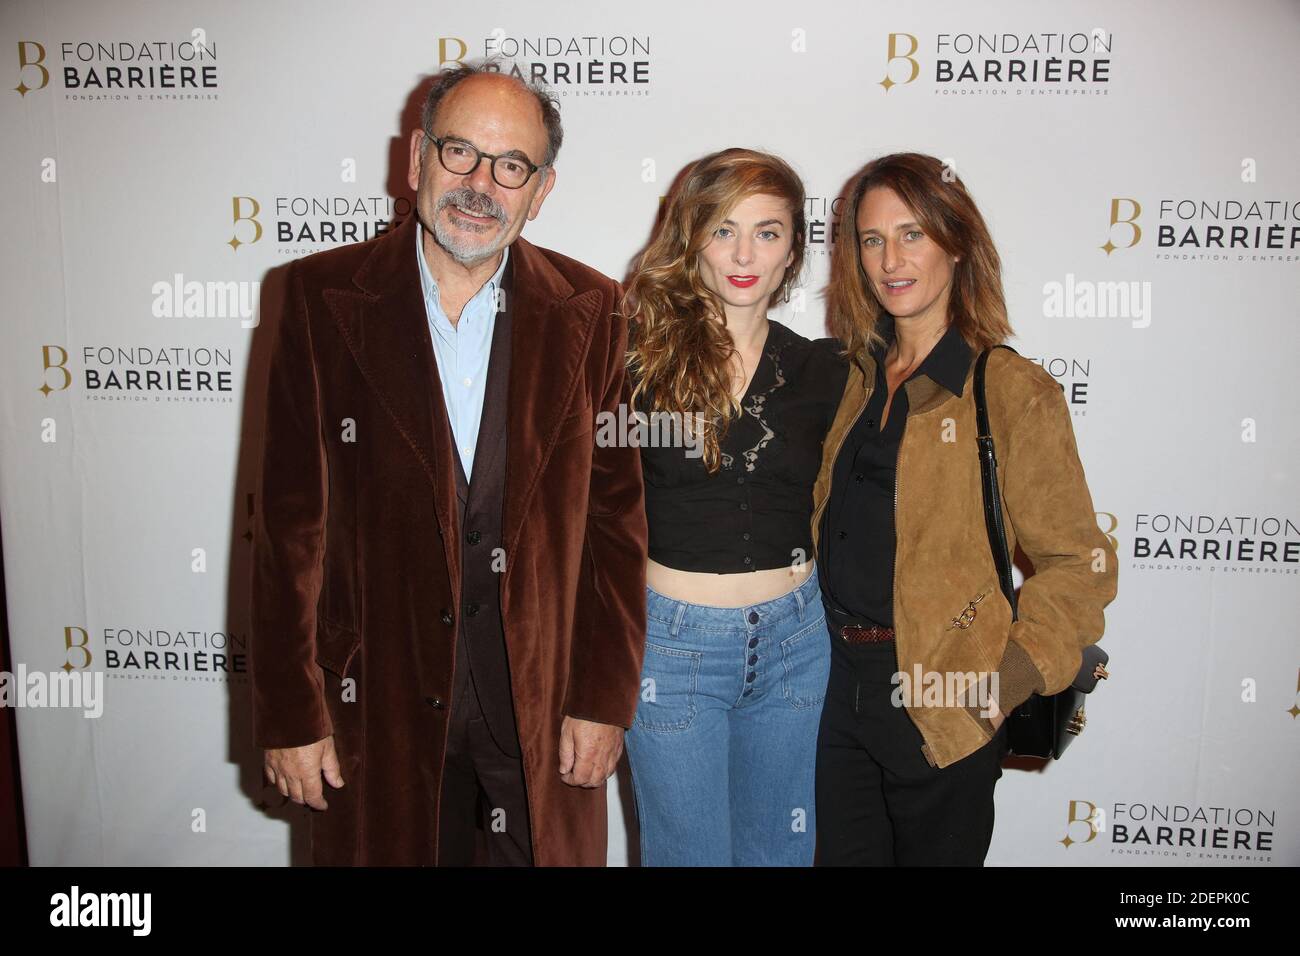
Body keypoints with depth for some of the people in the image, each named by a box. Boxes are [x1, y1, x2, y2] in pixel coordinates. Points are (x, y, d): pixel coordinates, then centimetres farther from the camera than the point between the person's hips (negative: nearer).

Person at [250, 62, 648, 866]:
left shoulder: (591, 313, -2)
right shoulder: (326, 296, -4)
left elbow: (618, 520, -1)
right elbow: (293, 521, -4)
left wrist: (604, 701, -3)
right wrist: (291, 713, -4)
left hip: (541, 694, 1)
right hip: (380, 699, 0)